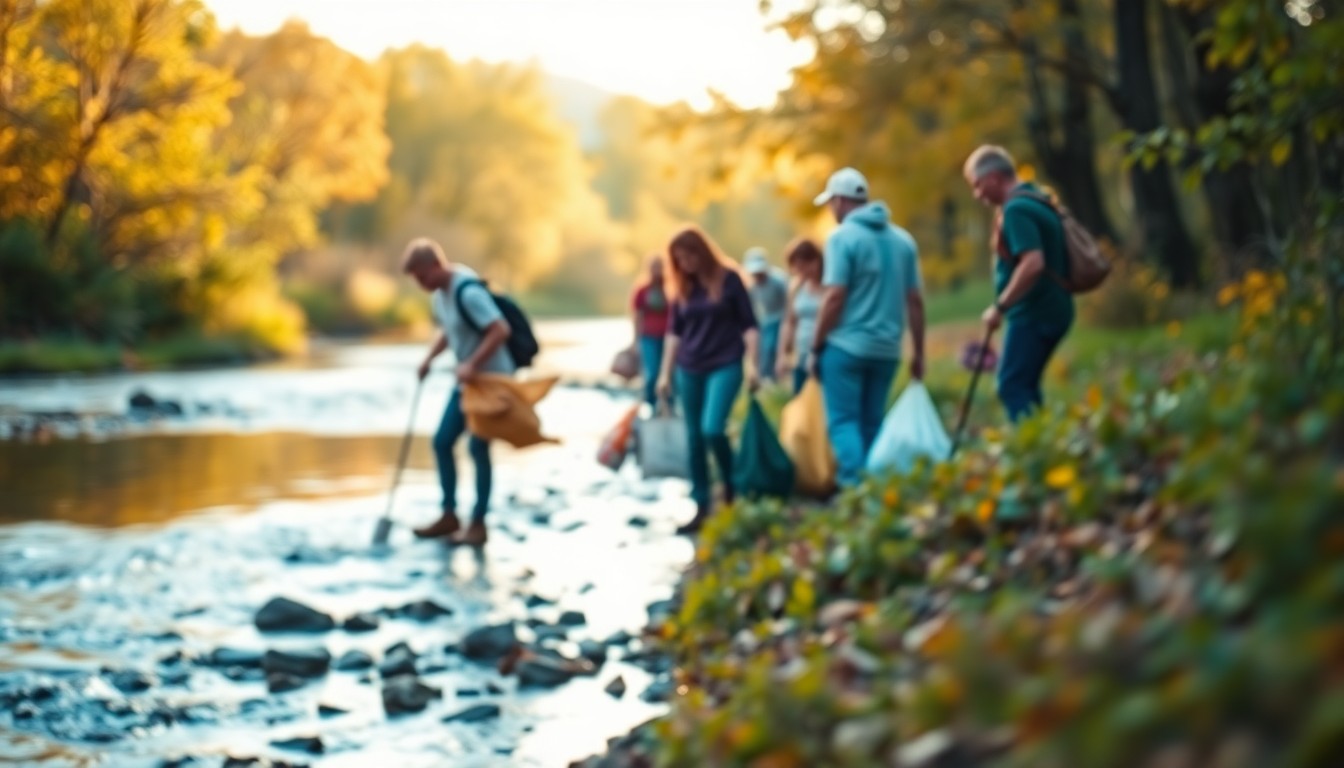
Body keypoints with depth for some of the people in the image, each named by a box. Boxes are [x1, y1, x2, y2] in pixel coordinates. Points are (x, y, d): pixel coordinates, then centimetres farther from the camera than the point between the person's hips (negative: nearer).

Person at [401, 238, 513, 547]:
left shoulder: (468, 292, -24)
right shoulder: (439, 293, 5)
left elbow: (501, 330, -28)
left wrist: (473, 365, -29)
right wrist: (429, 358, 4)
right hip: (467, 381, 9)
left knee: (478, 447, -5)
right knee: (442, 441, 7)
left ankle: (478, 524, 6)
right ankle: (449, 515, 17)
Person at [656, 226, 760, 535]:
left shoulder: (728, 278, -4)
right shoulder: (682, 287, 7)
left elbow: (748, 323, -3)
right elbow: (674, 332, 14)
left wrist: (752, 364, -11)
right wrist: (666, 373, 12)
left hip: (725, 365, -5)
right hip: (689, 369, 5)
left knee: (712, 429, -20)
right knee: (694, 438, 4)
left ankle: (731, 484, 6)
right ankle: (701, 508, 11)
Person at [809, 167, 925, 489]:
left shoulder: (843, 237, -8)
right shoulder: (903, 240, 10)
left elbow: (835, 296, -14)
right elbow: (915, 300, 10)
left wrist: (816, 347, -6)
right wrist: (918, 353, 15)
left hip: (846, 345, -5)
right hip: (886, 350, 6)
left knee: (843, 422, -3)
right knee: (872, 424, 13)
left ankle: (853, 485, -18)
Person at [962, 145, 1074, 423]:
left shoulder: (1016, 209, -16)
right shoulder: (1036, 199, 16)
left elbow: (1033, 263, -27)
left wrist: (1000, 306, -20)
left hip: (1032, 314, -10)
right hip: (1053, 310, 10)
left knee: (1012, 388, -10)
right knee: (1025, 387, 17)